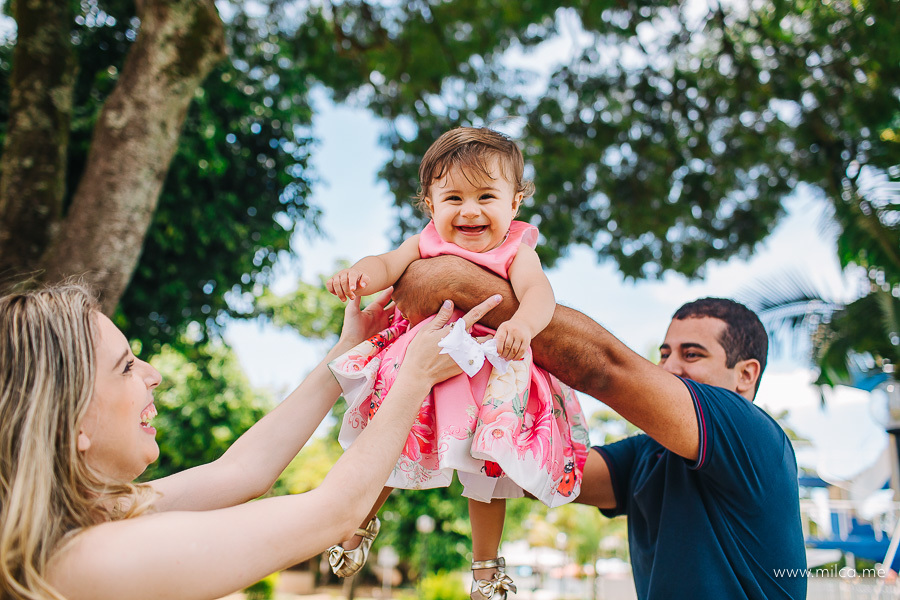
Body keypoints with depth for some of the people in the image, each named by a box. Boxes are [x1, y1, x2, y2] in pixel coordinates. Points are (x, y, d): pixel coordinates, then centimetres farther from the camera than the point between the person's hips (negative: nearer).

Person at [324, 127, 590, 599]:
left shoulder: (516, 251, -10)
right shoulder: (428, 243, -1)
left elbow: (538, 293, -26)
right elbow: (387, 264, -13)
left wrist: (522, 323, -50)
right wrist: (357, 273, -37)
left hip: (489, 370, -2)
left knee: (489, 468, 5)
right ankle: (363, 519, 38)